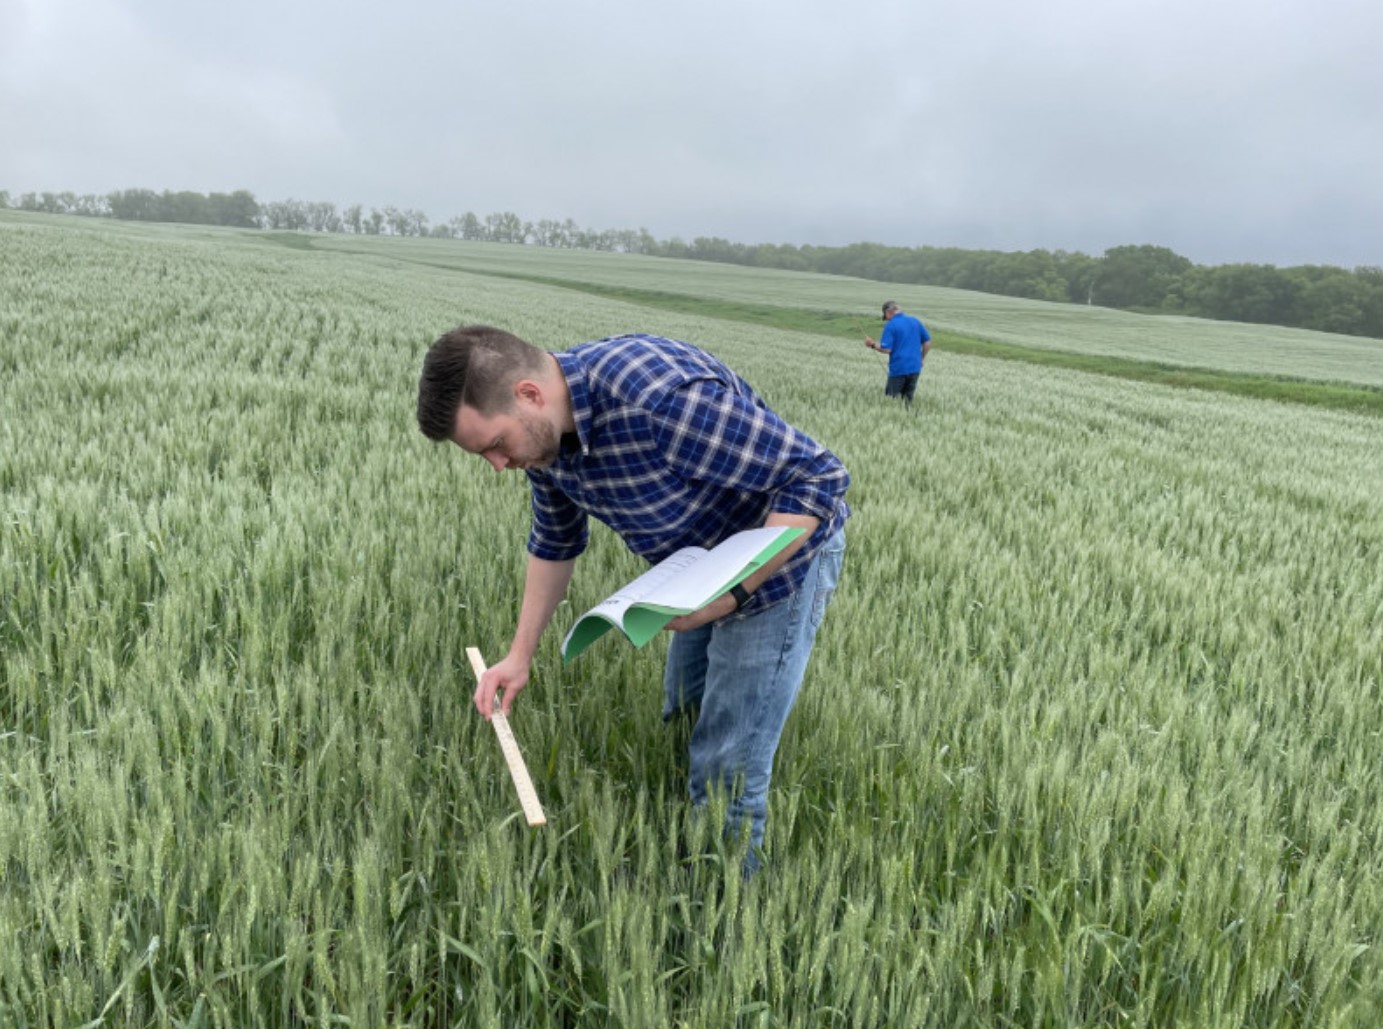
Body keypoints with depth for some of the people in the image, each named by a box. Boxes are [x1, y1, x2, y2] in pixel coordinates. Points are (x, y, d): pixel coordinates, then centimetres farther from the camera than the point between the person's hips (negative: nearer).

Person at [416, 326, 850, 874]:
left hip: (776, 557, -8)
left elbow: (819, 477, -30)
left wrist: (734, 591, -33)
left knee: (725, 771, -3)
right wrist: (520, 656, 5)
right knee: (682, 724, 23)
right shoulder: (544, 429, -10)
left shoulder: (661, 395, -38)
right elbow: (555, 543, 8)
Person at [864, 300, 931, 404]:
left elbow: (886, 349, -14)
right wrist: (921, 358, 21)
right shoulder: (915, 321, 8)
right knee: (908, 400, 12)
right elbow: (927, 341, 11)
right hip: (915, 368, 5)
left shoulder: (890, 325, -9)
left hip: (898, 369, -5)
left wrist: (872, 345, 2)